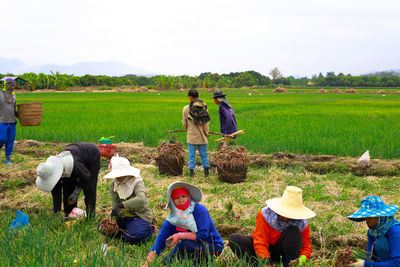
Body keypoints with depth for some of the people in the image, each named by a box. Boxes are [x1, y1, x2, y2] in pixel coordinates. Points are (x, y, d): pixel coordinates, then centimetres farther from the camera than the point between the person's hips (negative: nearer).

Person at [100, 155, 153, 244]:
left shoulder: (137, 182, -17)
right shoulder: (113, 186, 1)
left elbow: (141, 200, -37)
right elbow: (116, 205, -5)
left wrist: (122, 204, -43)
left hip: (139, 216, -5)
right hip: (124, 216, 5)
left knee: (133, 237, -31)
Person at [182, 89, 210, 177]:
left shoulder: (186, 108, -8)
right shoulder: (204, 107, -4)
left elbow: (184, 123, 3)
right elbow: (206, 122, -2)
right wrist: (206, 133, 11)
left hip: (191, 136, -1)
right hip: (202, 136, 1)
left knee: (192, 155, 8)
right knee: (203, 154, 12)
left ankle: (191, 170, 11)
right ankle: (206, 170, 13)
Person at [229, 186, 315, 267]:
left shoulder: (302, 224, -18)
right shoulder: (265, 215, -24)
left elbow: (306, 247, -8)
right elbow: (260, 243, -26)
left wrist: (302, 258, -33)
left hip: (281, 252, 0)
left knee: (294, 231, -30)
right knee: (234, 238, -25)